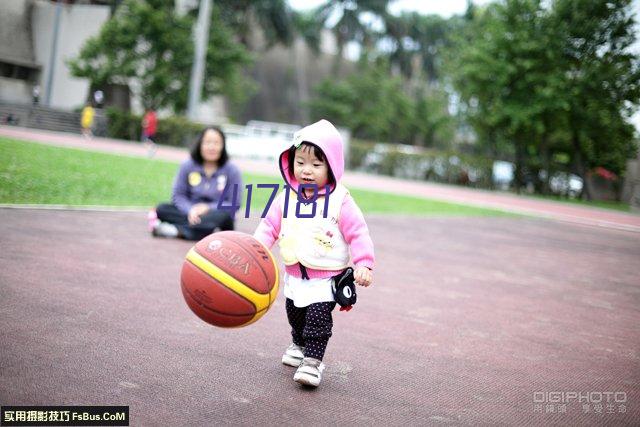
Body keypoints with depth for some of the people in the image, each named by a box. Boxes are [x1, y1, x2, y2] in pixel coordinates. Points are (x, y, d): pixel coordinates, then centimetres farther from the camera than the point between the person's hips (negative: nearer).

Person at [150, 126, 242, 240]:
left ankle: (176, 229, -35)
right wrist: (190, 210, -21)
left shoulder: (232, 171, -5)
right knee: (162, 209, -21)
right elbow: (178, 195, -1)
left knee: (224, 215, -36)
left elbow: (234, 204, -6)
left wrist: (208, 208, -20)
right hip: (191, 213, 2)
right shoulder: (187, 166, 0)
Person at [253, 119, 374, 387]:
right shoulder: (286, 197, -3)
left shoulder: (340, 200, -14)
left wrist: (364, 264, -21)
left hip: (326, 278, -5)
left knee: (318, 319, -9)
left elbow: (358, 233, -12)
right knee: (295, 315, 22)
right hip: (294, 275, 5)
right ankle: (299, 345, 46)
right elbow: (270, 225, 1)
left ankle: (312, 360, 4)